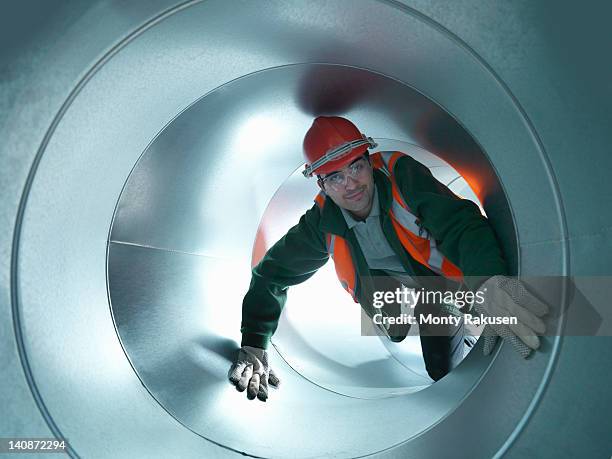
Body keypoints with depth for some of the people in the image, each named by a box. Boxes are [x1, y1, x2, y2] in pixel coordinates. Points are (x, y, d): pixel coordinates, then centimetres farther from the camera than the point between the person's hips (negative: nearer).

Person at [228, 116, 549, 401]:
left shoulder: (401, 174, -32)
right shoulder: (322, 222, -21)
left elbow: (459, 222, -45)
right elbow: (272, 273, -12)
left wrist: (488, 280, -65)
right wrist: (253, 347, -20)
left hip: (437, 272, -4)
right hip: (385, 280, 5)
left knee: (443, 369, -10)